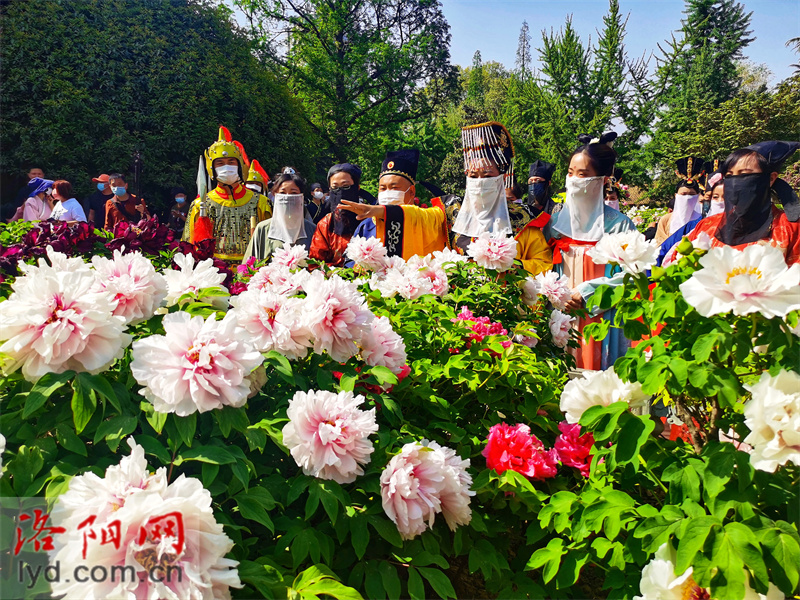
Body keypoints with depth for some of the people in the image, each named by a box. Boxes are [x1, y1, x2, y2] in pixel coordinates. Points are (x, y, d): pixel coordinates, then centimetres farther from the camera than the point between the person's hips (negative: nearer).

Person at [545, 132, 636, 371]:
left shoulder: (618, 225, -3)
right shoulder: (558, 221, 9)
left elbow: (629, 275, -7)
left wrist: (587, 292, -14)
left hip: (600, 320, -3)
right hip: (561, 317, 3)